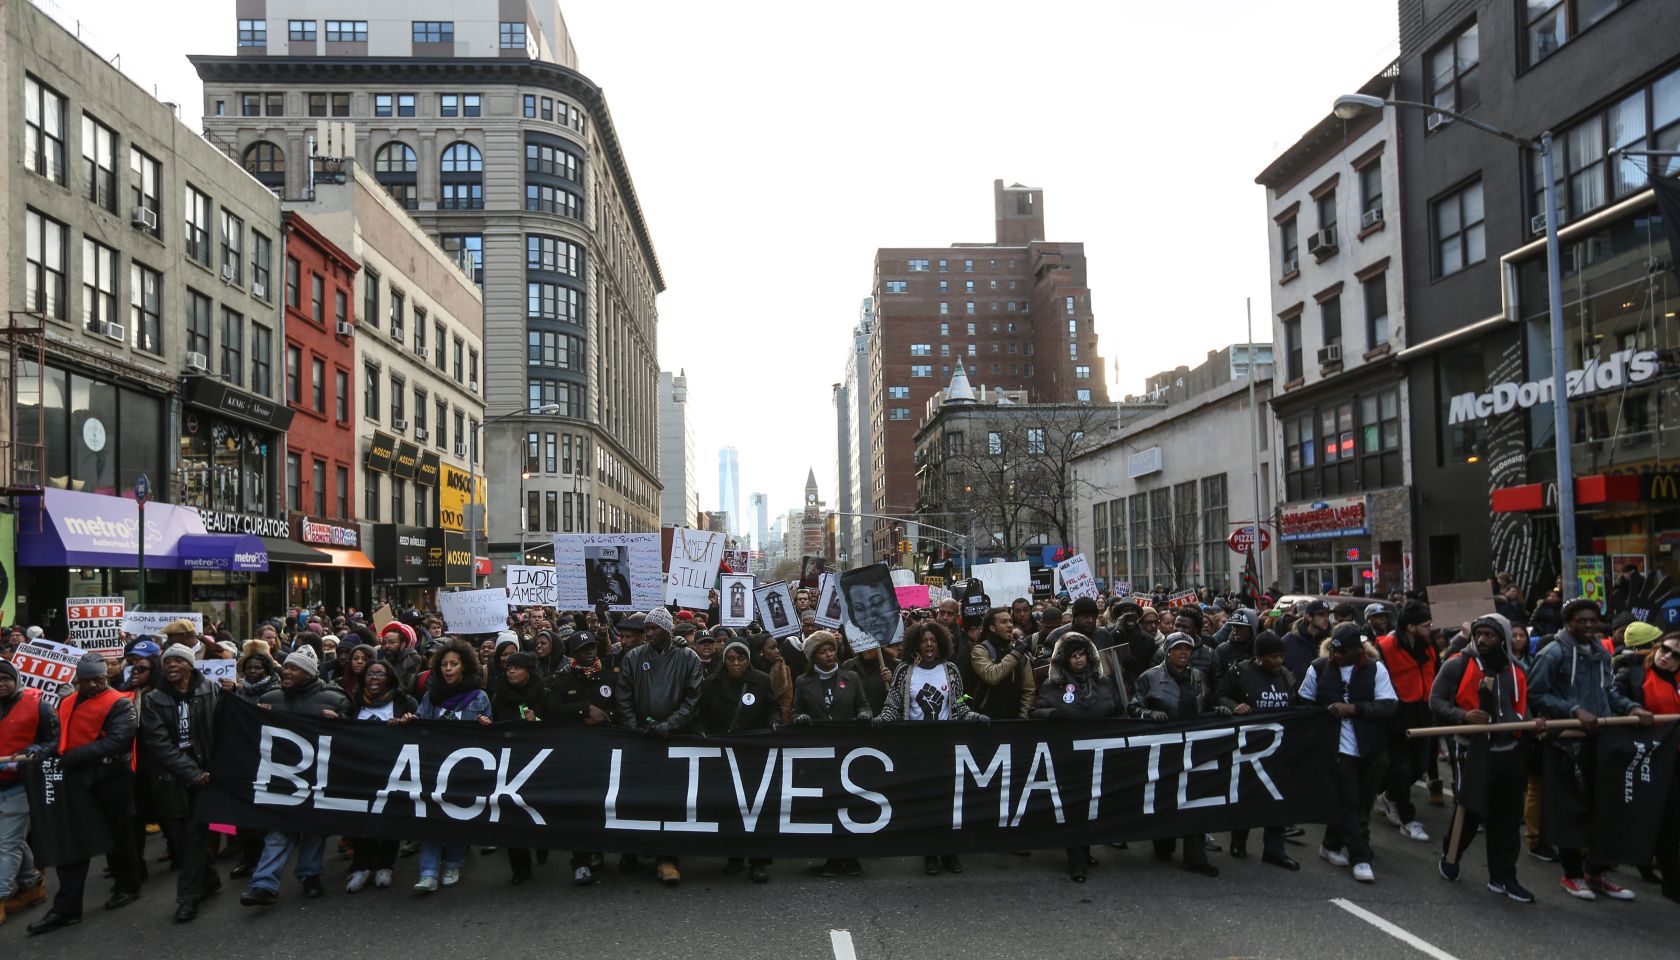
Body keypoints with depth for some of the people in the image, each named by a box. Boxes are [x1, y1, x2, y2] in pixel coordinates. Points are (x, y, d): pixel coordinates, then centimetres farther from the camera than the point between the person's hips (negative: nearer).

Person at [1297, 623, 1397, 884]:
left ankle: (1331, 846, 31)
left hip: (1368, 749, 2)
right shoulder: (1318, 668, 0)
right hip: (1338, 747, -2)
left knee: (1361, 801, 12)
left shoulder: (1376, 670, -2)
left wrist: (1352, 708, -19)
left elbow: (1389, 707, -10)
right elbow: (1304, 705, 8)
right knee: (1349, 803, -5)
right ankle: (1360, 858, 3)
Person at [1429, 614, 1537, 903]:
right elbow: (1436, 700, -7)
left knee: (1507, 819, 9)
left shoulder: (1514, 673, 12)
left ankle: (1502, 877, 19)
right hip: (1473, 752, -5)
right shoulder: (1458, 665, -5)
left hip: (1509, 753, 5)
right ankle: (1449, 856, 29)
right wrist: (1463, 715, -24)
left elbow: (1520, 710, 23)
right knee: (1469, 812, 3)